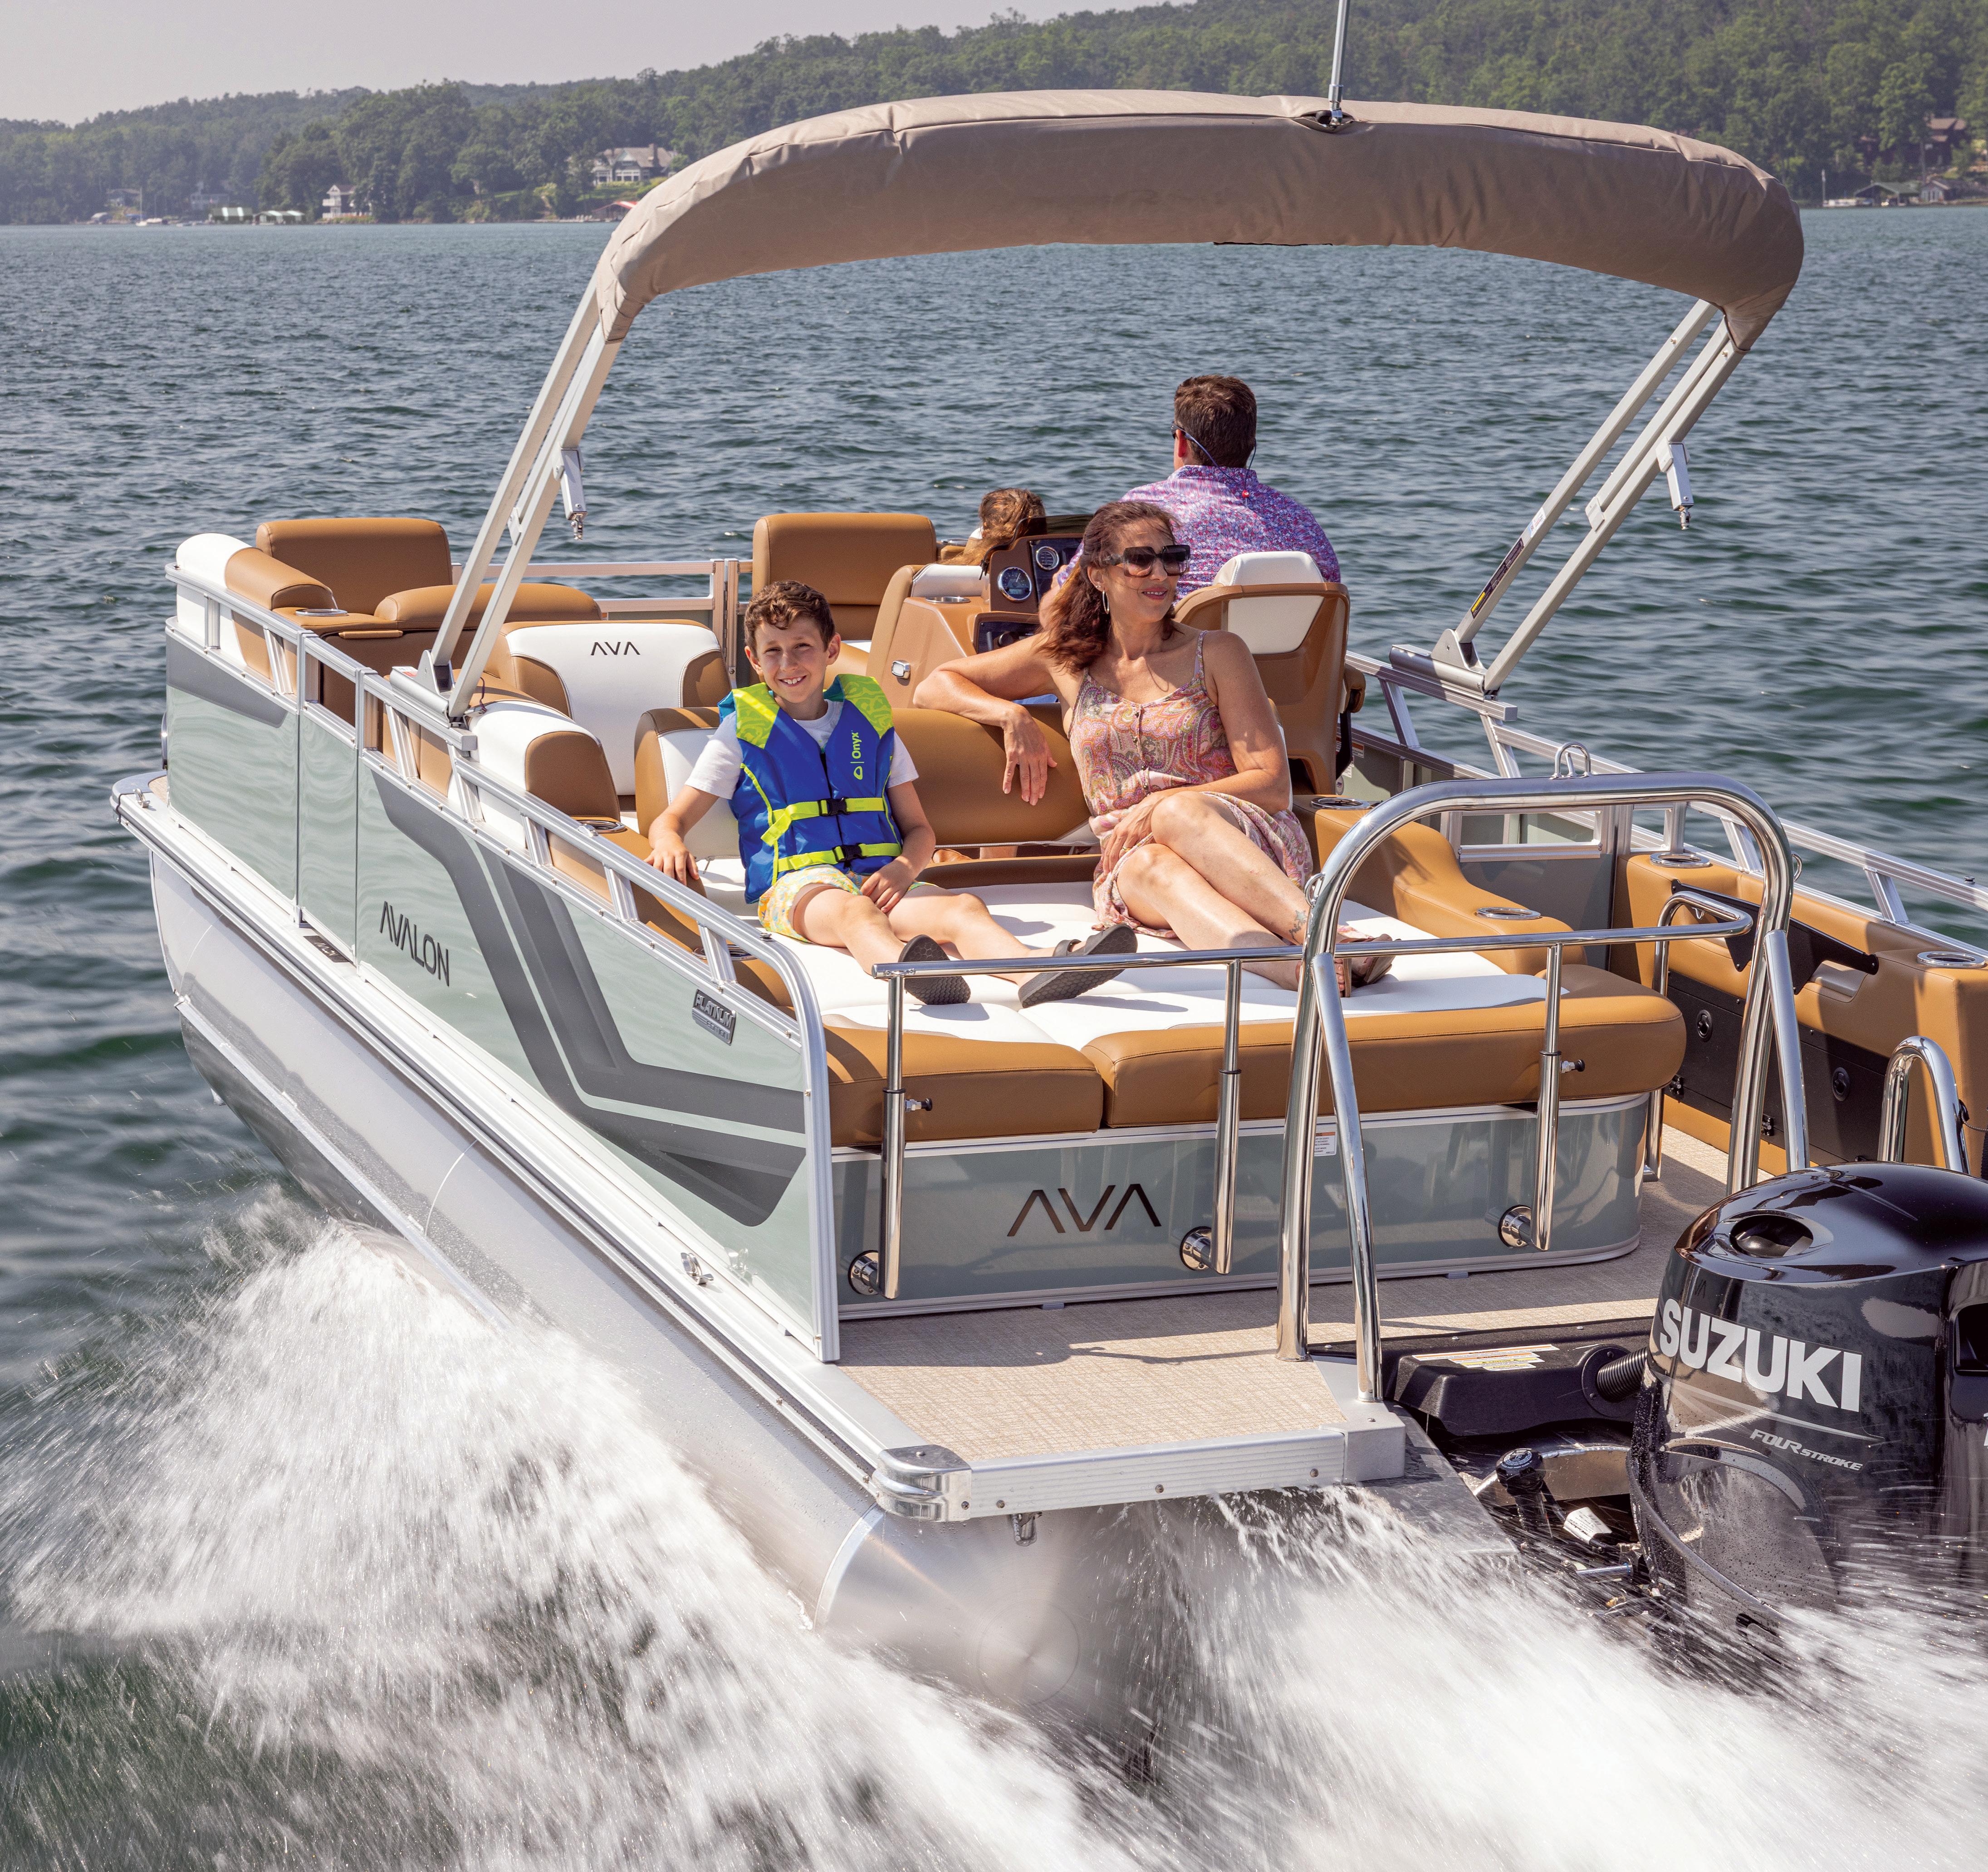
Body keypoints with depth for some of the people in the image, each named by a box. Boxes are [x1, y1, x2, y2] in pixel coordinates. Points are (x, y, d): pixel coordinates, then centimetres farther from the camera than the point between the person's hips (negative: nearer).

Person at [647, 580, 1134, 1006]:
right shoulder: (744, 731, 15)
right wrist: (671, 845, -15)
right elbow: (670, 820, 12)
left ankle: (1037, 971, -60)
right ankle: (907, 970, -75)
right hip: (794, 885, -3)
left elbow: (920, 828, 23)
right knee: (852, 912, -41)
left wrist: (904, 868, -2)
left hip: (878, 880, 3)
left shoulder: (870, 719, 22)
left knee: (962, 908, -30)